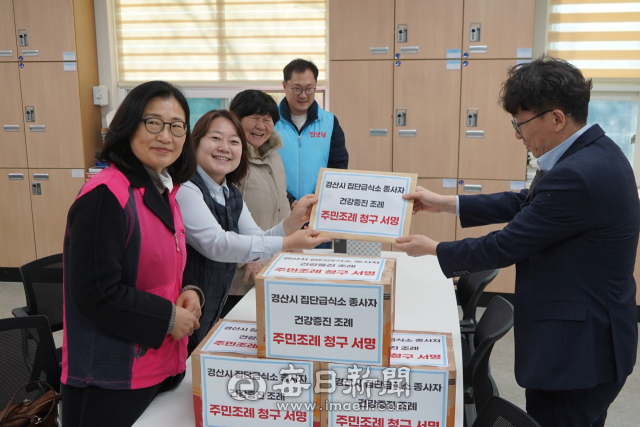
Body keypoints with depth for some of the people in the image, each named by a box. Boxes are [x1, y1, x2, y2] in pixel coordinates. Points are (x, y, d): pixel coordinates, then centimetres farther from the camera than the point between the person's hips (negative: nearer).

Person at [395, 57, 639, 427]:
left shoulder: (578, 175, -28)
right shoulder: (595, 152, 4)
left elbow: (505, 247, -21)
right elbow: (526, 203, 12)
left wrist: (432, 249, -6)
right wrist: (445, 203, 10)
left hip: (579, 351, -10)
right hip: (587, 336, 10)